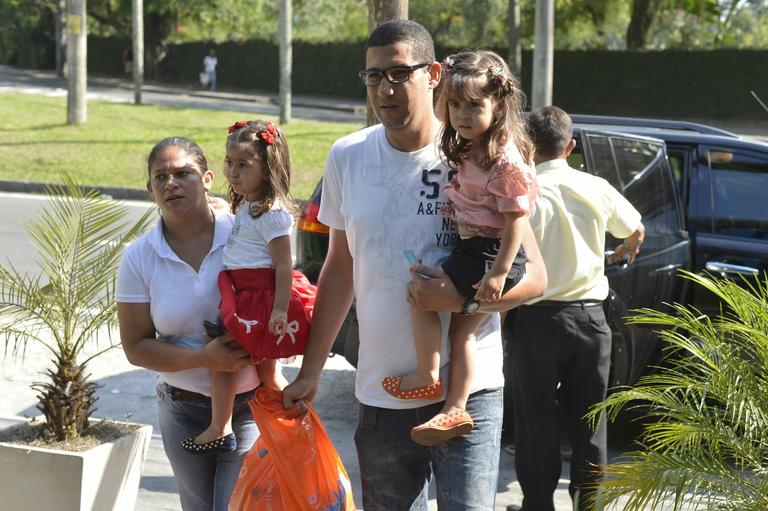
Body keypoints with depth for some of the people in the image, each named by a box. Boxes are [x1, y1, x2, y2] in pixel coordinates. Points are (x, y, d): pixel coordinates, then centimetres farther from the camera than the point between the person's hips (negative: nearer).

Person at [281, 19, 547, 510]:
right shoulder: (347, 157, 4)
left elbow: (535, 276, -4)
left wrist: (462, 298, -22)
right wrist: (310, 372, 13)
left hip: (469, 390, -4)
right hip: (381, 392, 4)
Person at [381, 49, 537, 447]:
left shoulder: (505, 160, -19)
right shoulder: (470, 149, 7)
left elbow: (516, 218, -20)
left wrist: (498, 273, -22)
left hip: (489, 254, -9)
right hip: (475, 250, 9)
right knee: (462, 329, 10)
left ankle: (427, 377, 2)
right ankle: (455, 409, 14)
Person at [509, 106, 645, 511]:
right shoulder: (597, 189, 1)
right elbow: (636, 230, 19)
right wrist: (625, 252, 41)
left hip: (539, 319, -4)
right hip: (590, 316, 4)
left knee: (536, 420, 7)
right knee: (588, 420, 13)